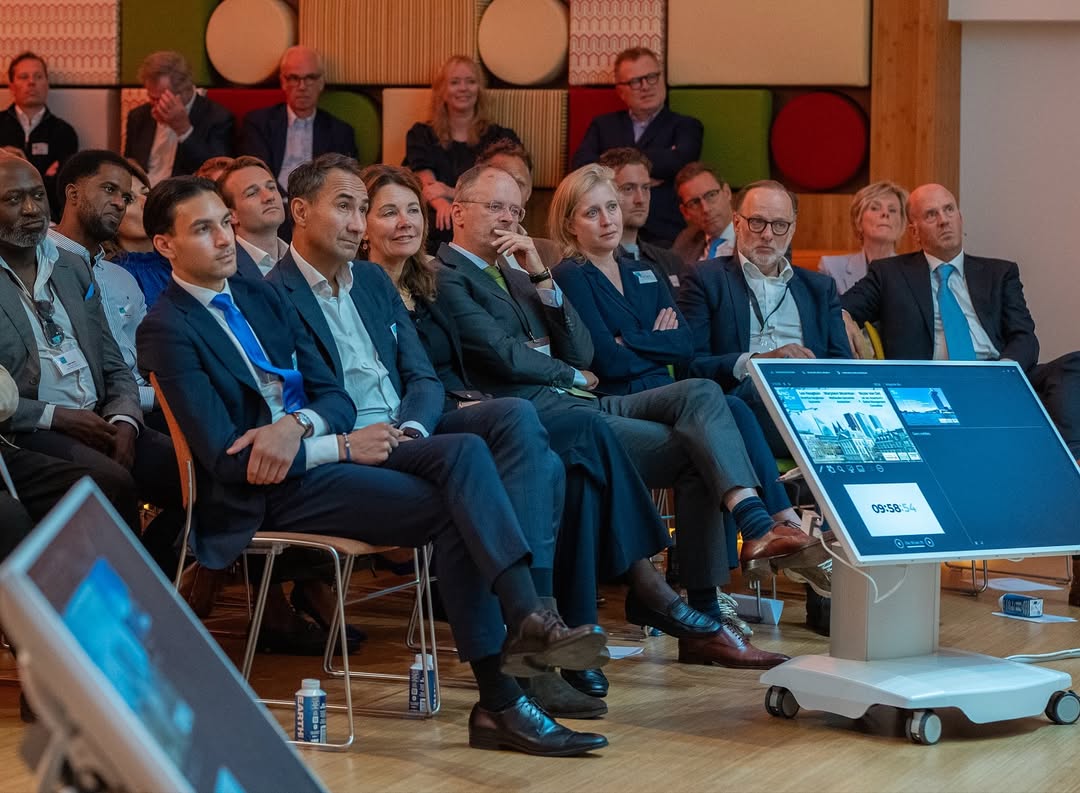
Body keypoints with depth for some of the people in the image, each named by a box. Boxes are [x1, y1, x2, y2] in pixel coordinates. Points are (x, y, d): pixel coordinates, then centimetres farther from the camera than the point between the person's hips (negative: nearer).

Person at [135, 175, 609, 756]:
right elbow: (227, 460, -14)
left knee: (463, 451, -20)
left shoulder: (261, 298, 17)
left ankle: (526, 617, -30)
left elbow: (335, 397, 13)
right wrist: (341, 446, -14)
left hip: (321, 446, 7)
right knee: (452, 511, -23)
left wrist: (298, 424, -12)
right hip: (269, 488, -7)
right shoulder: (167, 331, -7)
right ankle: (499, 702, -26)